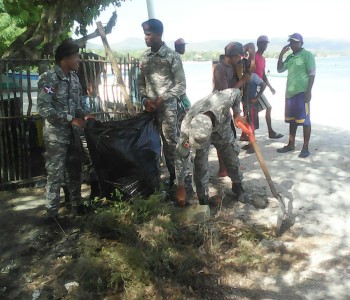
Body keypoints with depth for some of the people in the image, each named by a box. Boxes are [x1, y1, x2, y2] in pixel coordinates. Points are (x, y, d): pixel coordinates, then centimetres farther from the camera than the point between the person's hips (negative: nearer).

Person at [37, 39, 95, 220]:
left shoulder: (74, 78, 9)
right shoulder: (49, 78, -13)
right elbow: (43, 108, -20)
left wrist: (84, 116, -3)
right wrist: (70, 119, -21)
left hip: (73, 133, 7)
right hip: (55, 135, -7)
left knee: (75, 171, 14)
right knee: (55, 174, -1)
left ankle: (77, 206, 28)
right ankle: (52, 213, 11)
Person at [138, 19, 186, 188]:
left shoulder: (172, 56, -4)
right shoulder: (144, 58, 12)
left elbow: (181, 85, -6)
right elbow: (141, 82, 15)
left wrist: (162, 98, -13)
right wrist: (144, 99, -3)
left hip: (168, 108, -5)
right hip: (149, 108, 5)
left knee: (171, 144, -2)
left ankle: (176, 178, 11)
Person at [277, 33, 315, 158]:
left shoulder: (307, 55, -5)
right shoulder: (290, 57, 15)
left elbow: (312, 74, -10)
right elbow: (280, 70, 15)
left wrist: (309, 91, -18)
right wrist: (281, 55, 3)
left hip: (302, 92, -7)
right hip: (290, 92, 7)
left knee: (304, 121, -3)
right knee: (292, 120, 13)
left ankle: (305, 148, 2)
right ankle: (291, 144, 23)